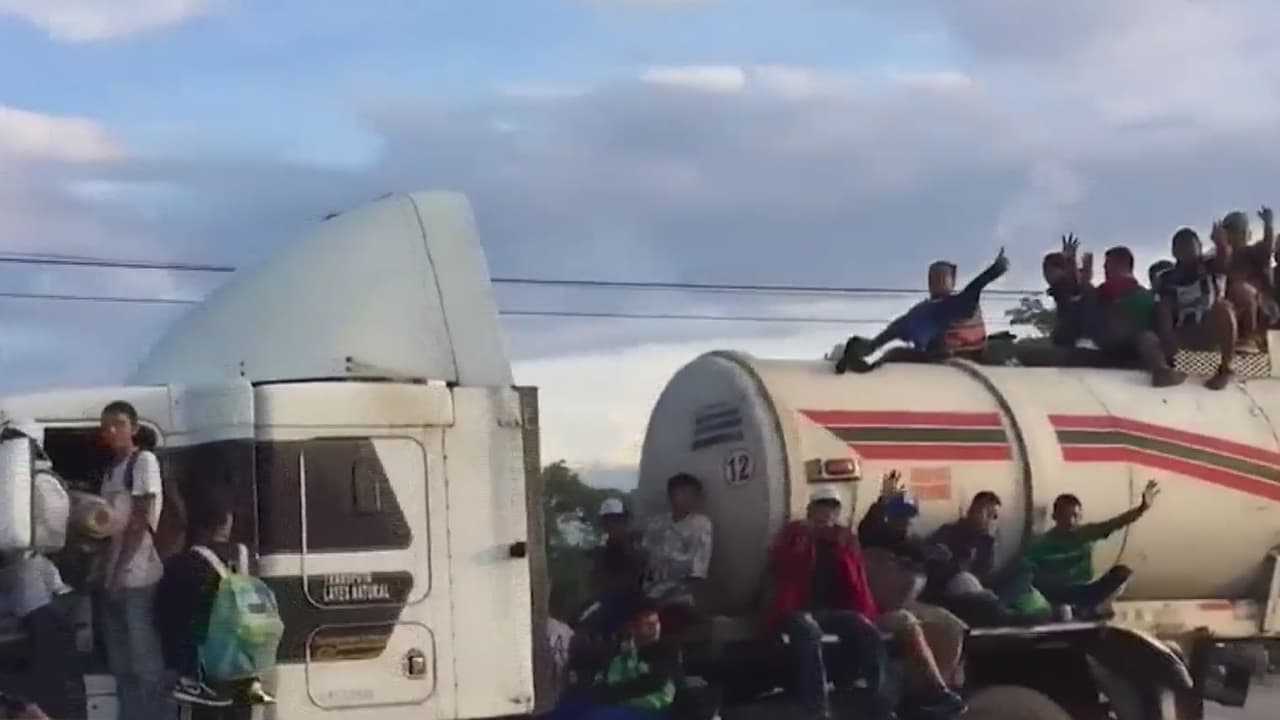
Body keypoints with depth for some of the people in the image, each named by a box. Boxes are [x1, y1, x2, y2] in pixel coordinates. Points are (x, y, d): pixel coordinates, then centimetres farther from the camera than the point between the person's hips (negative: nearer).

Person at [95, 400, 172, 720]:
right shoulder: (111, 469, 18)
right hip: (114, 575, 8)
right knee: (121, 661, 9)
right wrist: (105, 569, 6)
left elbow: (141, 521, -12)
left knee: (145, 657, -7)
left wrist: (119, 570, -16)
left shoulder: (144, 461, -6)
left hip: (136, 576, -8)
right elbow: (109, 524, 17)